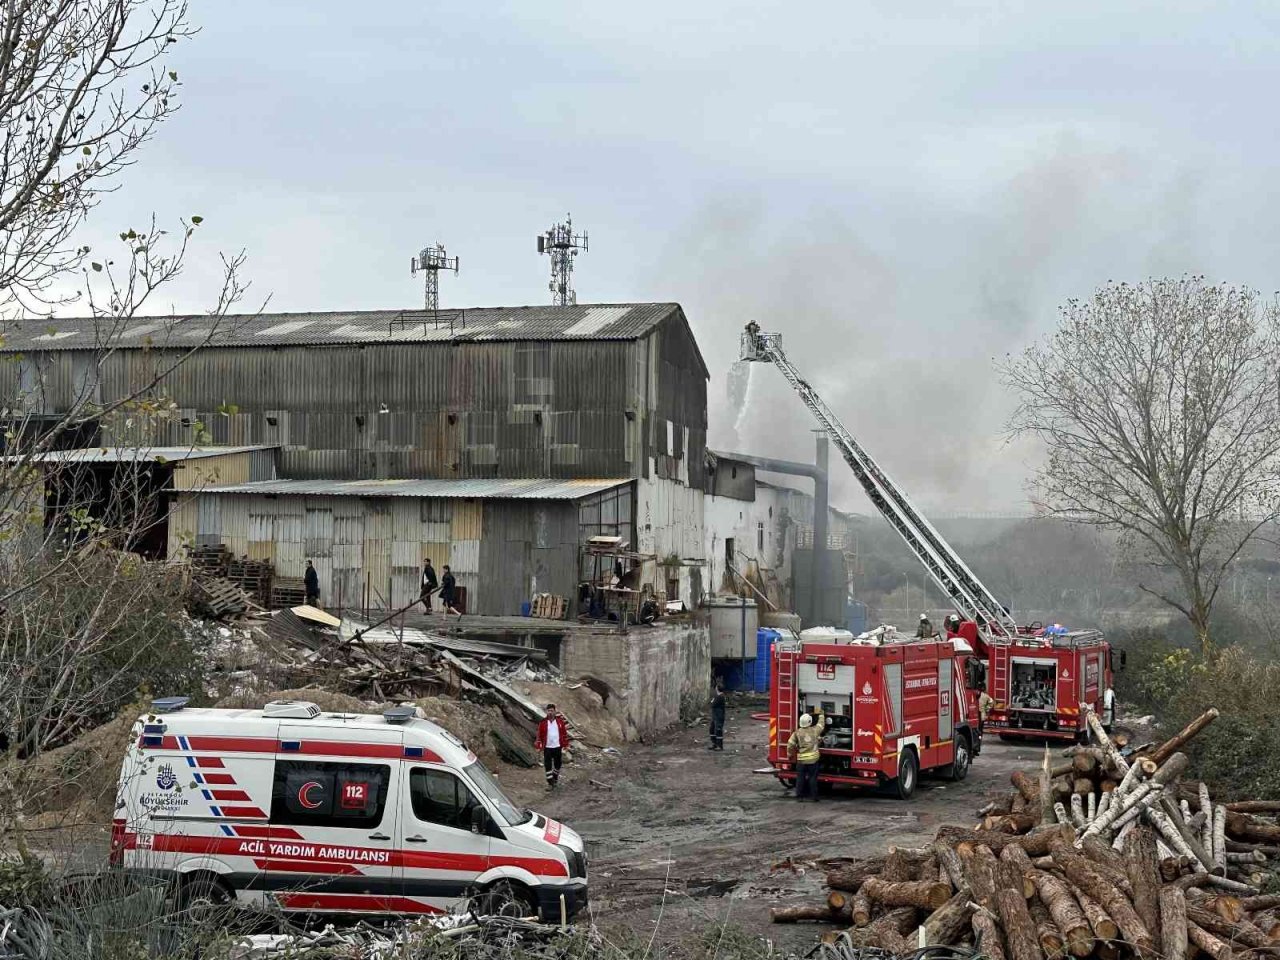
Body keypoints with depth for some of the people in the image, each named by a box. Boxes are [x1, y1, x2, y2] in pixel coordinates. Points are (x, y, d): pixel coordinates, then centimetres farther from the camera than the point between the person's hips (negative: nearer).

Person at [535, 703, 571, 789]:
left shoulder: (560, 721, -2)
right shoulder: (543, 722, -4)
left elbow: (564, 733, 3)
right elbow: (539, 735, 0)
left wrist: (564, 745, 1)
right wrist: (539, 746, -5)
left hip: (557, 747, 1)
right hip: (547, 747, -1)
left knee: (557, 764, 13)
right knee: (548, 766, -4)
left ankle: (555, 779, 33)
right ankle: (550, 783, 1)